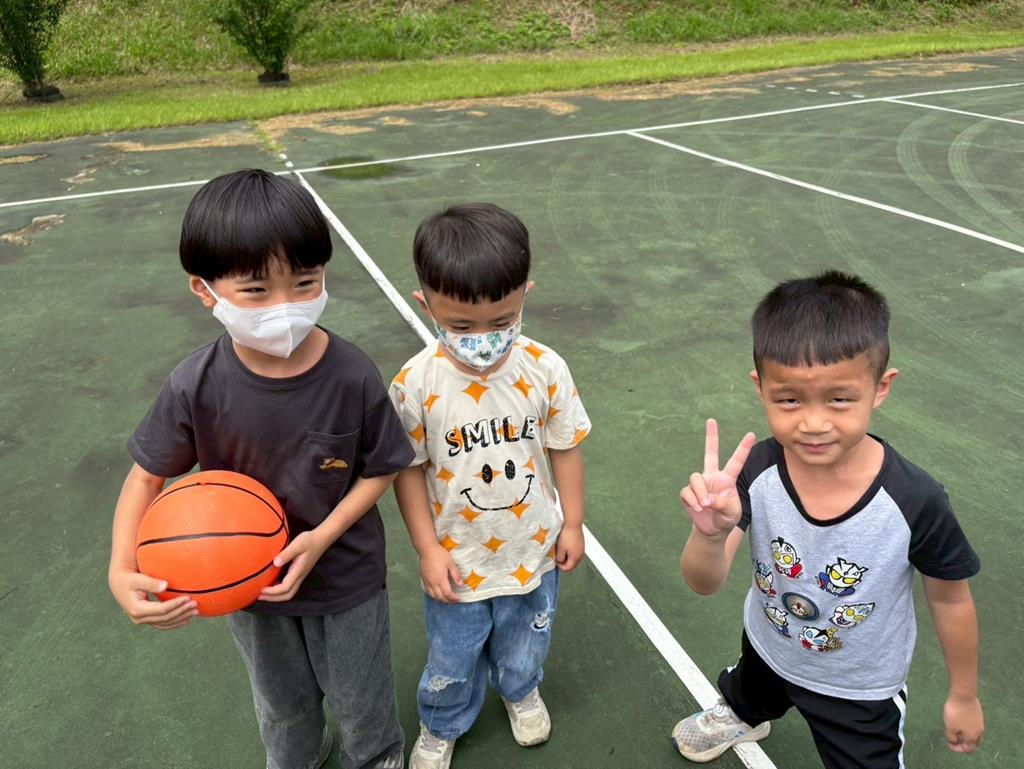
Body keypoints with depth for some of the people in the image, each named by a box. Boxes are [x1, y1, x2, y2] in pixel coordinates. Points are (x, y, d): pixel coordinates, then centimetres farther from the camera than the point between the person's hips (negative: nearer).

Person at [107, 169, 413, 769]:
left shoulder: (352, 375, -28)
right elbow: (148, 475, -10)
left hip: (347, 580, -1)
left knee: (360, 697, 25)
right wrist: (121, 571, -22)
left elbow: (381, 469, -14)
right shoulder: (196, 387, -24)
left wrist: (323, 536, -26)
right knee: (282, 703, 29)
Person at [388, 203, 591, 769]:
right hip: (457, 559, -1)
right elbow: (409, 469, -12)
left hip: (534, 549, 2)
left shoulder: (545, 370, -19)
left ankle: (521, 690, 63)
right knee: (451, 662, 22)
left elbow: (565, 448, -5)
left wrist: (572, 524, 1)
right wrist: (427, 550, -10)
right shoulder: (415, 385, -24)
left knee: (524, 647, 28)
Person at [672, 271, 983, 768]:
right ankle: (742, 718, 70)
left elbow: (950, 600, -15)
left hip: (861, 692, -3)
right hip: (766, 650, 4)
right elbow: (705, 584, -31)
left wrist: (963, 697, 0)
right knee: (747, 700, 35)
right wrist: (709, 533, -54)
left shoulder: (915, 502, -34)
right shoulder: (755, 472, -29)